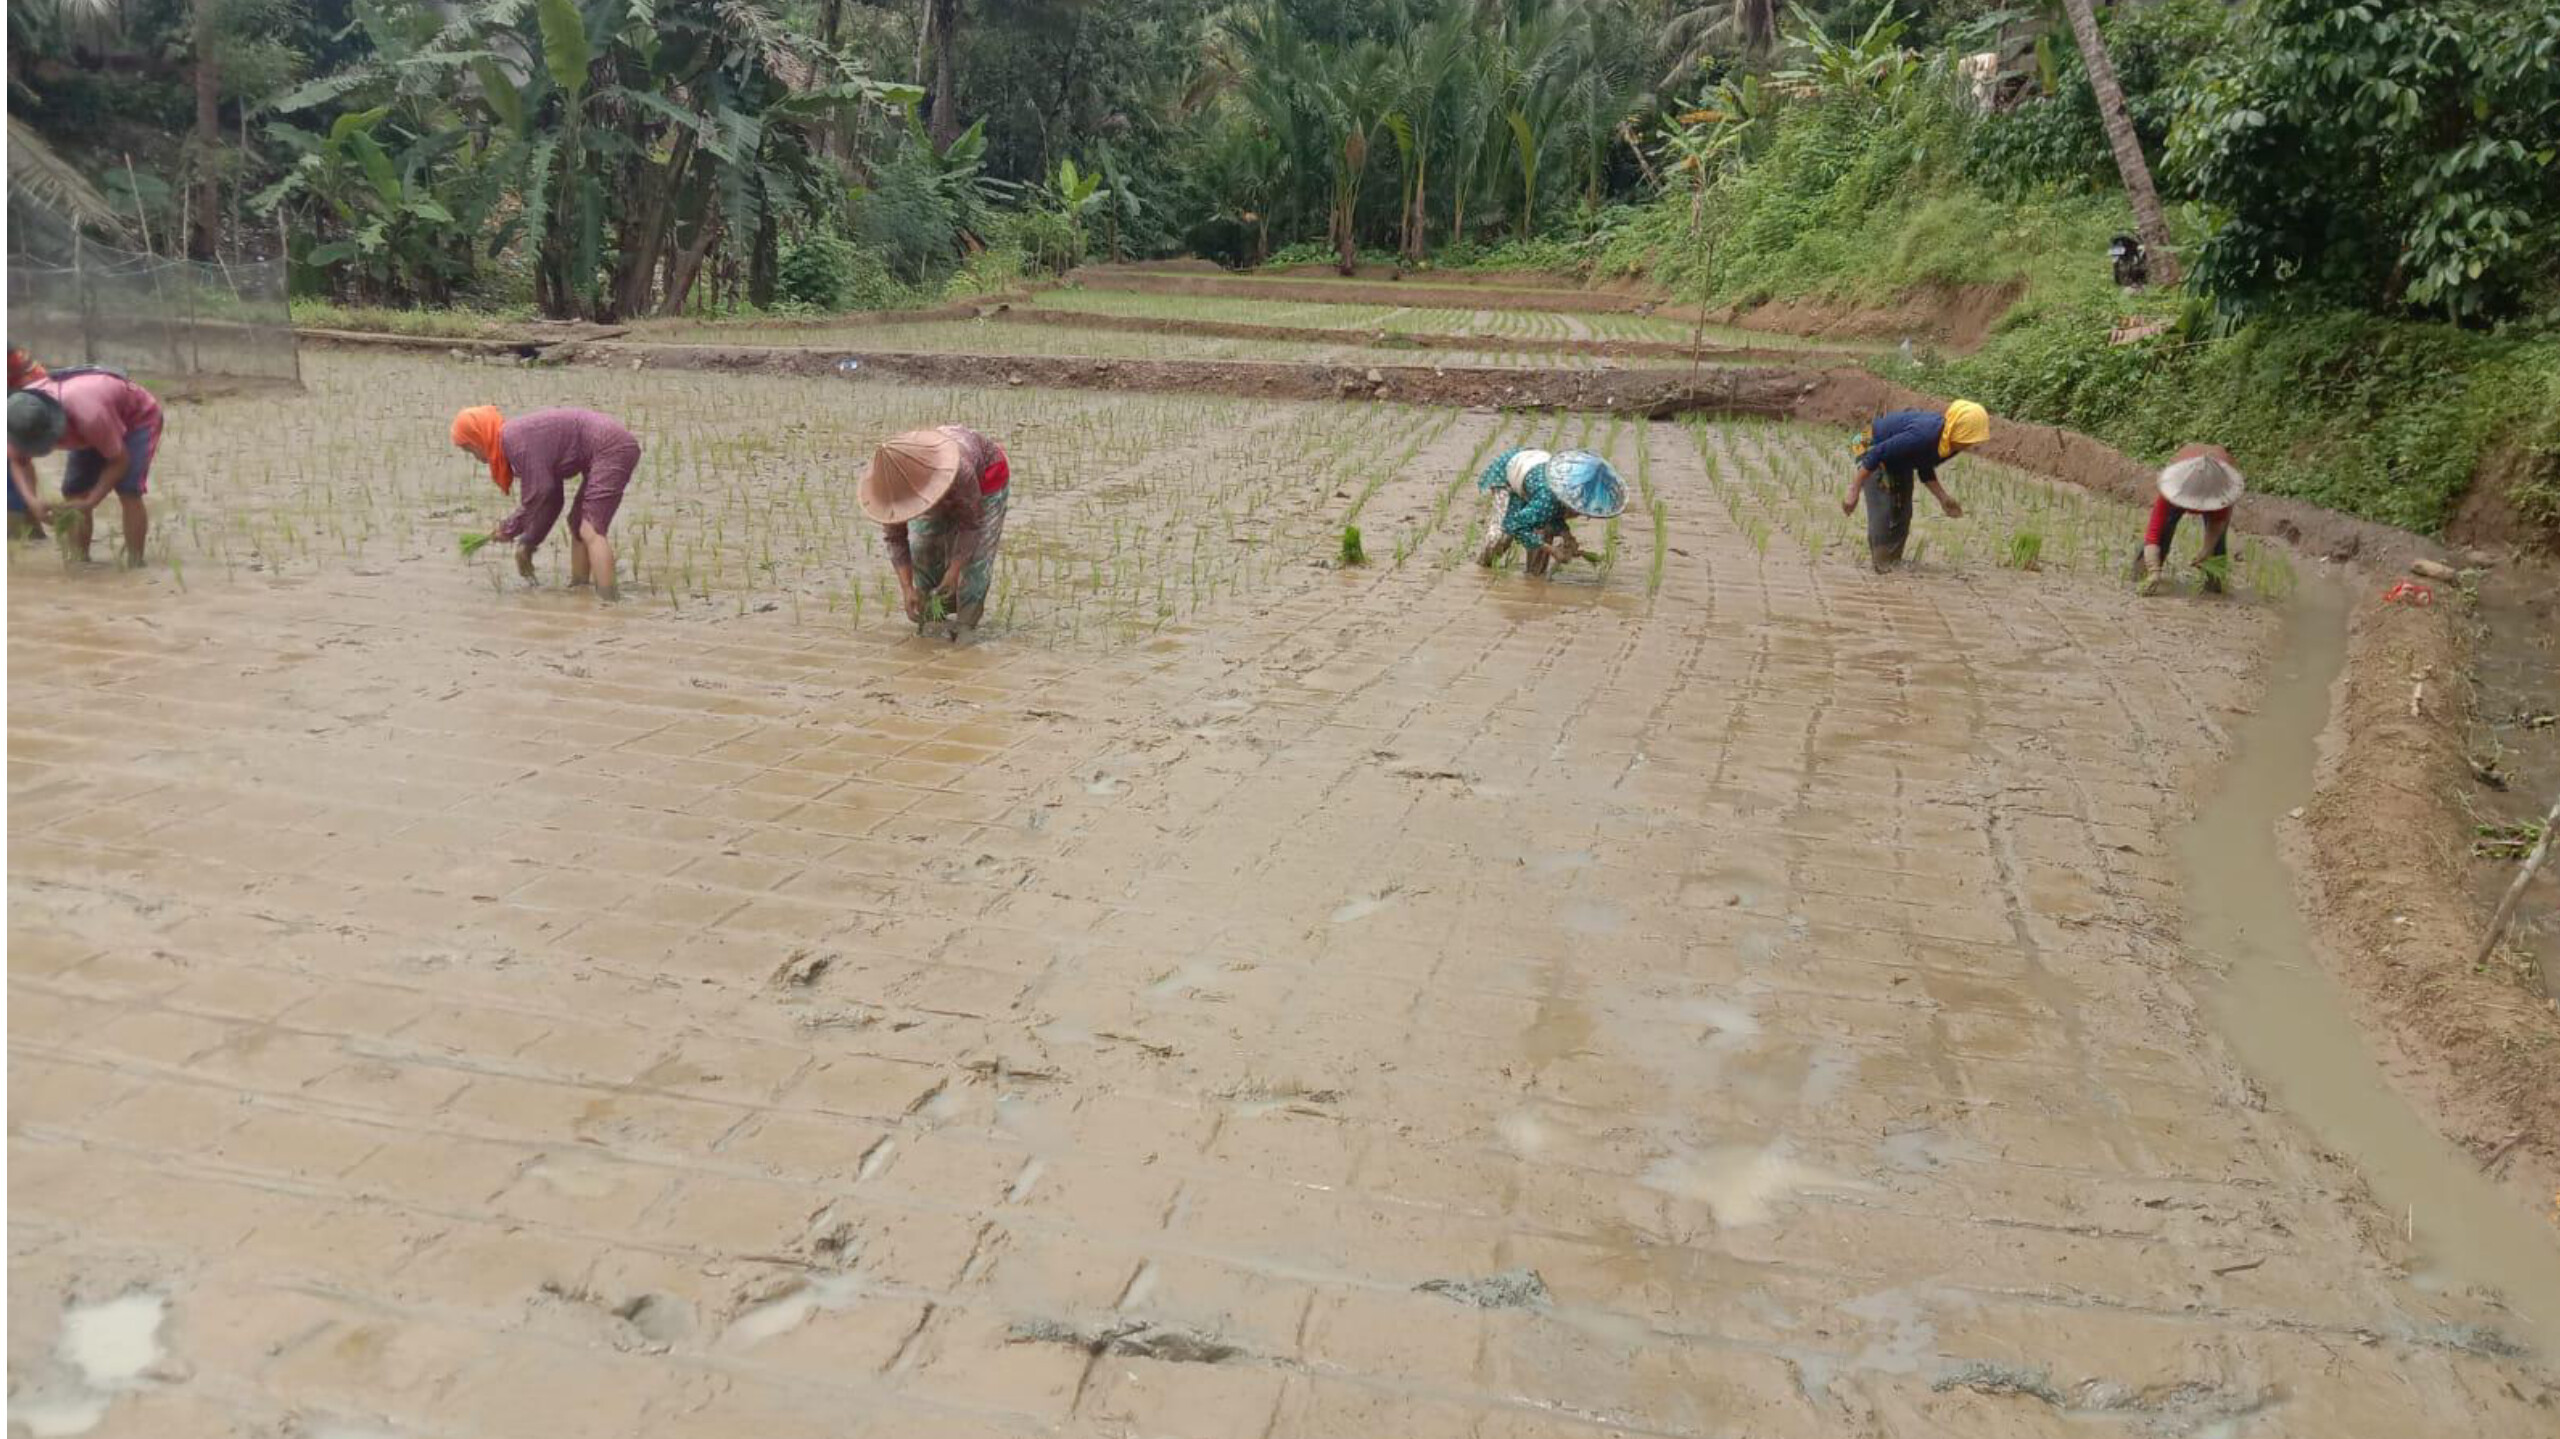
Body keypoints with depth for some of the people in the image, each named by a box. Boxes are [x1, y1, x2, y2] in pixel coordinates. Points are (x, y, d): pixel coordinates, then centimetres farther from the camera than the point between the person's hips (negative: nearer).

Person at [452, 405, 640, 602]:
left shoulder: (516, 439, -12)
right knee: (577, 523, 17)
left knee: (590, 530, -16)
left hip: (612, 449, -11)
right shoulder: (515, 438, 18)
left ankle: (608, 599, -25)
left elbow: (541, 492, -16)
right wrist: (509, 528, 18)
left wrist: (528, 543, -4)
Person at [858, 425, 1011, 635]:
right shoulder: (891, 483, -29)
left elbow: (970, 524, -30)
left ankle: (965, 626, -6)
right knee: (922, 545, -5)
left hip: (986, 474, -5)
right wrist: (907, 589, -25)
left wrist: (953, 573, -31)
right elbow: (895, 538, -19)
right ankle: (935, 615, 12)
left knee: (974, 553, -15)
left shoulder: (959, 471, -45)